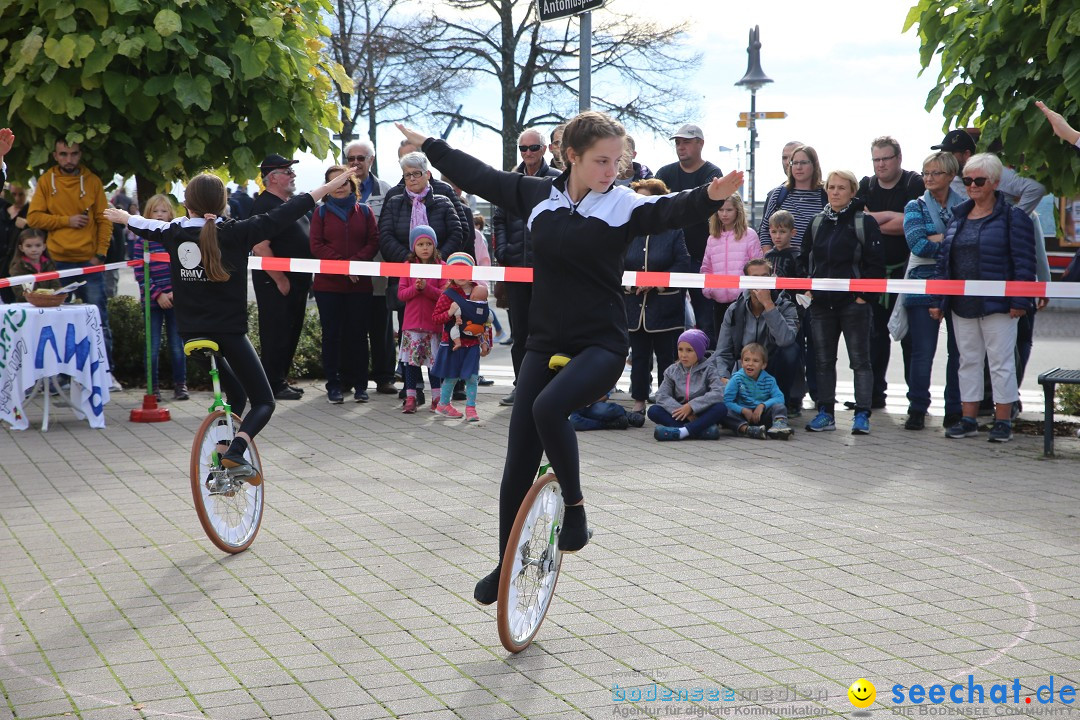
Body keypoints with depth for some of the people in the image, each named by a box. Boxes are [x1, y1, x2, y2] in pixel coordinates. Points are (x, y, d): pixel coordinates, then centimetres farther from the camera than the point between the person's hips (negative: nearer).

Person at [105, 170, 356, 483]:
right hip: (229, 332, -5)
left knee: (235, 394, 23)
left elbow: (147, 227, 23)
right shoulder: (236, 233, -10)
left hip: (192, 334, 5)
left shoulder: (174, 233, 2)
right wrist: (329, 187, -3)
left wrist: (123, 217, 46)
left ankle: (219, 462, 15)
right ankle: (235, 451, -22)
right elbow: (281, 215, -9)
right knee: (263, 401, 3)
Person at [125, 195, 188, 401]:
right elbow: (140, 272, -4)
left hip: (176, 299, 1)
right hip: (153, 300, -1)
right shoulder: (141, 240, 0)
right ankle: (153, 387, 9)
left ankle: (180, 385, 15)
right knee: (153, 347, 0)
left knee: (177, 345, 5)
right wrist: (158, 294, -11)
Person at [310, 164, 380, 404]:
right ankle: (334, 385, 6)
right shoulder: (321, 212, 7)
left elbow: (374, 242, 3)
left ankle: (360, 384, 10)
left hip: (360, 283, 1)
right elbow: (316, 245, -2)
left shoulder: (364, 211, 9)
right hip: (328, 283, 0)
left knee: (358, 334, 3)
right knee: (331, 334, 1)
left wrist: (356, 262, -14)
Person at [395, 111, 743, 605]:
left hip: (601, 346, -4)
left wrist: (710, 196, -46)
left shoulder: (623, 205, -8)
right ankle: (508, 565, 22)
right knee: (518, 464, 6)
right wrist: (427, 145, 24)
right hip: (544, 343, 4)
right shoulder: (538, 196, 2)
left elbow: (669, 210, -26)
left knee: (548, 407, -33)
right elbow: (479, 177, 14)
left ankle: (575, 508, -11)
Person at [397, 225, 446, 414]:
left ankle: (437, 398, 11)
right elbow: (401, 294, 3)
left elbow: (444, 294, -5)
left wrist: (426, 287, -18)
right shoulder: (408, 266, 7)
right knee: (411, 360, 2)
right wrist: (415, 288, -14)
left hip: (433, 322, -2)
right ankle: (410, 398, 7)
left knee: (434, 359, 2)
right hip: (412, 322, 2)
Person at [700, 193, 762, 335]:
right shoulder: (713, 238, 13)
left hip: (742, 299, -5)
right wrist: (708, 288, 1)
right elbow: (706, 269, 18)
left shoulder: (749, 235, 0)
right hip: (719, 301, 5)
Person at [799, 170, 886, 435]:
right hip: (821, 304, 5)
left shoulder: (865, 223, -4)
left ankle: (862, 414, 1)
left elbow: (876, 264, -7)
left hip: (853, 304, -5)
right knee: (824, 360, 9)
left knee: (860, 360, -1)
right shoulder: (817, 223, 12)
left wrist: (864, 295, -13)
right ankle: (825, 413, 16)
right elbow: (804, 259, 19)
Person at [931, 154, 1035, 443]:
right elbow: (944, 259, 14)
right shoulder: (958, 217, 12)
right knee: (968, 360, 11)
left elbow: (1024, 263, -10)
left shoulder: (1012, 217, -5)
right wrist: (937, 300, 9)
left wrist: (1020, 301, -16)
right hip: (962, 305, 6)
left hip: (997, 306, -6)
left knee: (1001, 362, 0)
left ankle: (1003, 421, 8)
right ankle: (968, 419, 18)